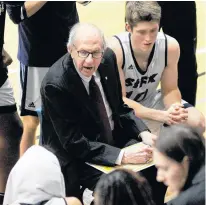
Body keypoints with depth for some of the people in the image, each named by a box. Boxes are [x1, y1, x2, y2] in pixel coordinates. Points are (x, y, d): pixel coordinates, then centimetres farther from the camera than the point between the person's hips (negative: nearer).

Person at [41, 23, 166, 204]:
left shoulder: (108, 59, -7)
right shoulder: (55, 84, -26)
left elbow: (120, 107, 7)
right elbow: (75, 143, -24)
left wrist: (144, 133, -10)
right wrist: (122, 156, -32)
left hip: (114, 139, 6)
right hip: (76, 157, -6)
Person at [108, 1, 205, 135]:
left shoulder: (170, 46, -20)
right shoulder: (115, 49, -31)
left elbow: (170, 89, -7)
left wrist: (174, 109, -33)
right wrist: (162, 115, -41)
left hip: (150, 101, 4)